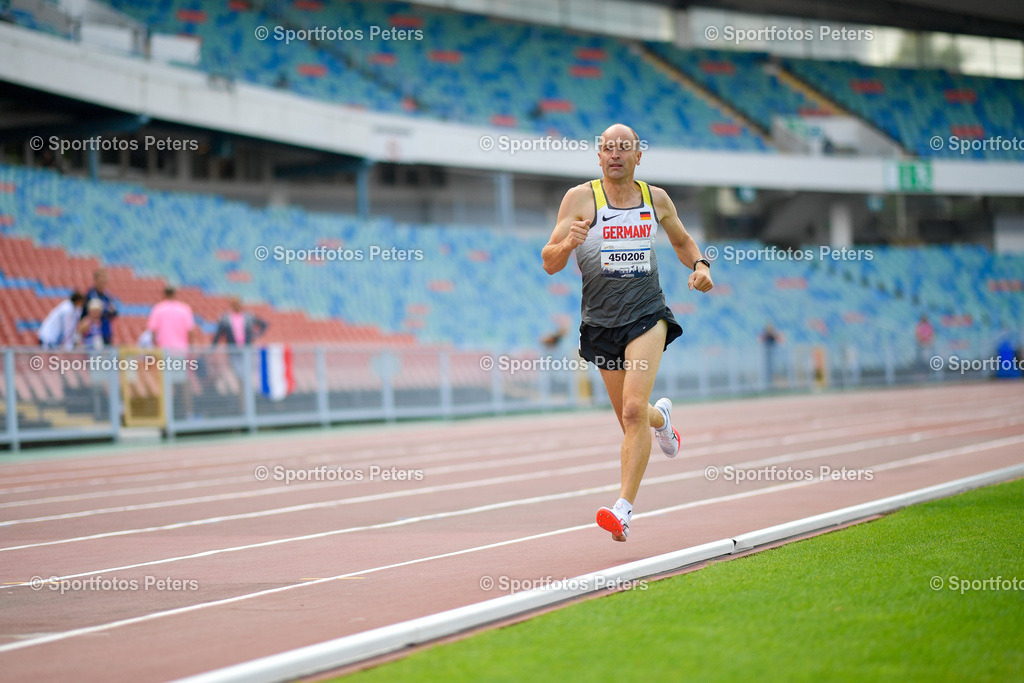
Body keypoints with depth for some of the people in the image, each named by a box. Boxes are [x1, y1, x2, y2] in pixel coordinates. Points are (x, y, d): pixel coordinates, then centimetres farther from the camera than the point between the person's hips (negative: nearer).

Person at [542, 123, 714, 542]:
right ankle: (661, 416, 51)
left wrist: (700, 265, 4)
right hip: (601, 323, 1)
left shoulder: (656, 199, 6)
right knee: (631, 420, 13)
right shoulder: (580, 199, -3)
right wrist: (568, 243, -27)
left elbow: (682, 241, 25)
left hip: (648, 315, -1)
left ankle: (624, 508, -20)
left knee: (634, 409, -20)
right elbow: (549, 263, -6)